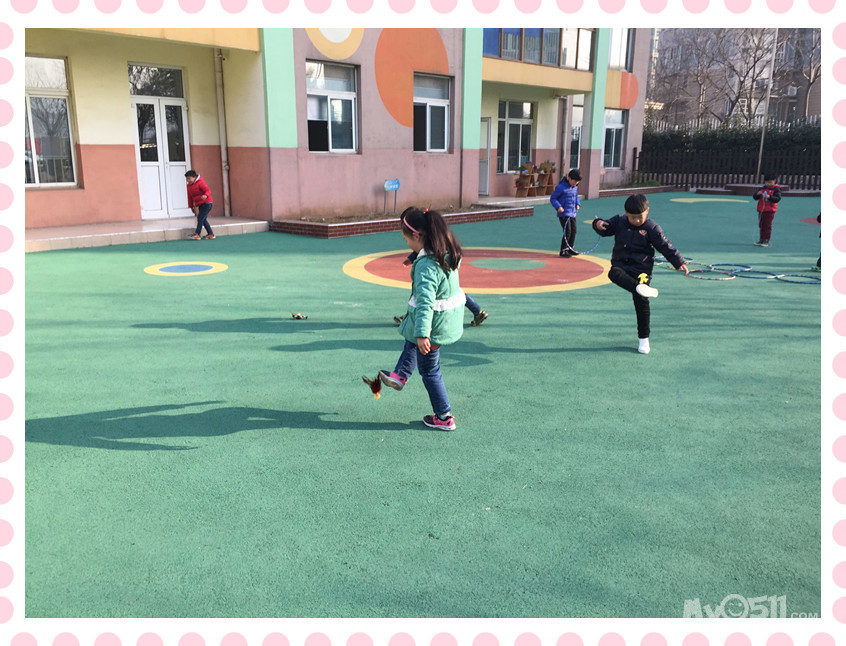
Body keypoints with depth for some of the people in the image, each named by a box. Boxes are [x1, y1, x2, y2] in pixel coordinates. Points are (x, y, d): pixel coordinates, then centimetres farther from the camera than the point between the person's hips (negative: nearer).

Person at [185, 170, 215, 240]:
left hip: (207, 203, -8)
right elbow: (190, 197, 18)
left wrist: (205, 195, -45)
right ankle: (211, 234, 13)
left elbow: (208, 191, -23)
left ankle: (197, 234, -13)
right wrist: (191, 206, 19)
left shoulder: (200, 182, -12)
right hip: (200, 204, 8)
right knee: (203, 219, 7)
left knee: (200, 218, -13)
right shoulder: (189, 186, 11)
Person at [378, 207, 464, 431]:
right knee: (411, 339, 33)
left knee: (429, 370, 9)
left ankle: (444, 417, 20)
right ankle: (399, 376, 48)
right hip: (449, 317, 9)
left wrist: (422, 334, -38)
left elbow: (425, 301, -34)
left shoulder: (426, 265, -28)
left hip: (434, 323, -9)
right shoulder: (447, 252, -2)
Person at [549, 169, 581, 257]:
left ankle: (570, 248, 29)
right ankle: (563, 251, 0)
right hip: (564, 214, -8)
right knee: (567, 232, -11)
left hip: (572, 213, 8)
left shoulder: (575, 187, 9)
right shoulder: (561, 187, -15)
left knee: (573, 231, 13)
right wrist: (558, 206, -23)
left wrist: (577, 204, 9)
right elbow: (552, 198, -10)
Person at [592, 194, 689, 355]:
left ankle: (643, 338, 9)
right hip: (620, 265, 3)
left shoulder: (651, 228, -4)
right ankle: (640, 288, -52)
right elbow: (606, 229, 11)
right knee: (614, 274, -35)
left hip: (641, 269, -2)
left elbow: (665, 246, -2)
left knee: (641, 302, -3)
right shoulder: (619, 222, 3)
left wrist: (679, 262, -7)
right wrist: (598, 224, -13)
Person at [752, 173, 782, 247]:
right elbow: (755, 197, 8)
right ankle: (761, 240, 21)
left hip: (770, 211, -6)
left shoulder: (776, 189, -6)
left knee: (767, 226, -5)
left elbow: (778, 198, -18)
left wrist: (769, 197, -31)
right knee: (761, 225, 12)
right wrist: (757, 194, -14)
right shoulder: (762, 188, 9)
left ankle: (766, 241, -1)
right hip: (761, 210, 6)